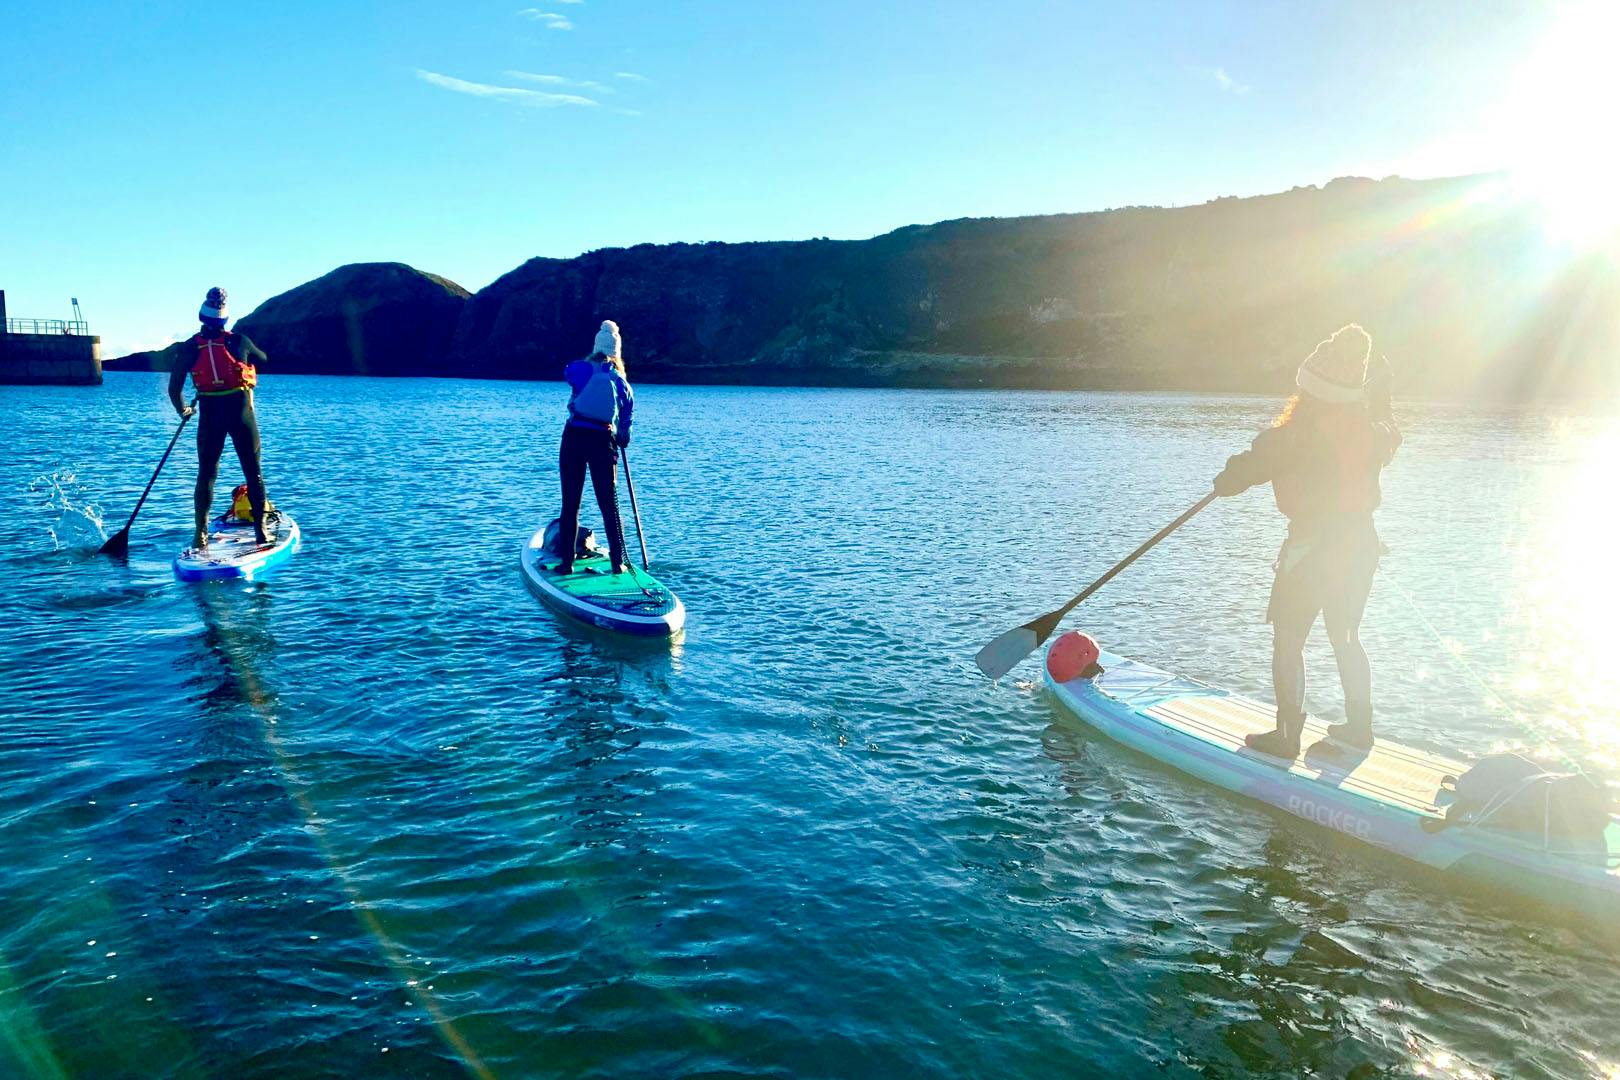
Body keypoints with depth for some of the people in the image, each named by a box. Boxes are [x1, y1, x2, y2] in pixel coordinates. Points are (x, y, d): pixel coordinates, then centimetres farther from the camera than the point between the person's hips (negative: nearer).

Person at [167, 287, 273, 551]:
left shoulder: (189, 348, 0)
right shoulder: (239, 342, -2)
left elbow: (174, 387, 1)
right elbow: (263, 359, 18)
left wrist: (182, 409, 18)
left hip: (210, 417, 1)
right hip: (242, 413, -1)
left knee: (206, 475, 8)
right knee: (253, 473, 7)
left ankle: (201, 535, 3)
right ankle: (261, 529, 6)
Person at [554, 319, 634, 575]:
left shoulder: (579, 369, 2)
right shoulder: (621, 381, 5)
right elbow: (626, 420, 7)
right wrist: (621, 439, 20)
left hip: (574, 438, 0)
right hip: (603, 442, 0)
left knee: (570, 503, 6)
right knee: (609, 505, 7)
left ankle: (567, 561, 7)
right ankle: (618, 562, 5)